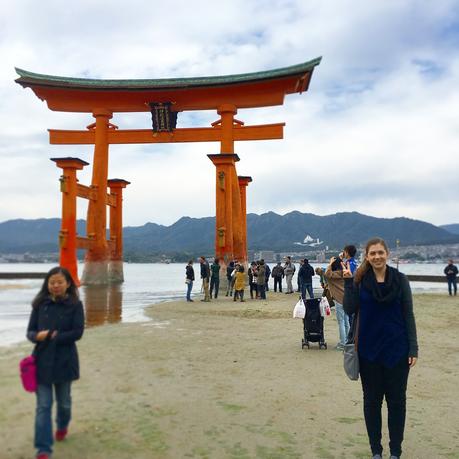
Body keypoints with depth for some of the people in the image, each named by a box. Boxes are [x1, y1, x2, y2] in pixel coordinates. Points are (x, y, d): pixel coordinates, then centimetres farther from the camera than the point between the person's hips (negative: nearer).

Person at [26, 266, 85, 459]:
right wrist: (38, 335, -22)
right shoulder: (40, 304, 0)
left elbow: (77, 332, -13)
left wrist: (53, 336, -18)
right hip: (42, 361, 1)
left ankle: (62, 426, 49)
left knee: (63, 400, 18)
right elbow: (30, 332, 0)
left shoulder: (75, 305, -7)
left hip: (64, 361, -1)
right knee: (43, 405, 0)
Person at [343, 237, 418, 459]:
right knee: (371, 400, 11)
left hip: (396, 349, 0)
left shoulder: (400, 280, -3)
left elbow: (408, 315, -1)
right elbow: (350, 309, -7)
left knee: (396, 400, 10)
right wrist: (348, 282, -14)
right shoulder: (360, 280, -2)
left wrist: (413, 349, -3)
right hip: (369, 349, 1)